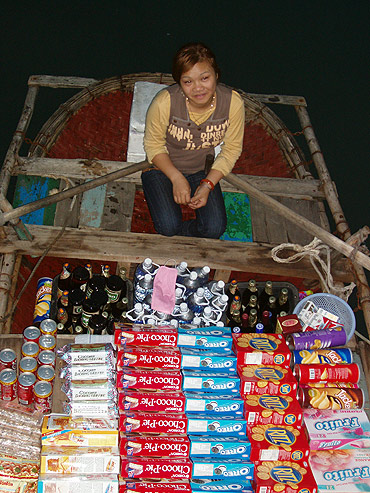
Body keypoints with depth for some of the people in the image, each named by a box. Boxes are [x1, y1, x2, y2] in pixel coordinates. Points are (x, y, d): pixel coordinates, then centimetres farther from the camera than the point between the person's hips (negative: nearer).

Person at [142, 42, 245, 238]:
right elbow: (153, 144, -11)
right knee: (168, 226, -22)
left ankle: (178, 233, 14)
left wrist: (208, 185, -15)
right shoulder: (164, 102, -27)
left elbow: (232, 149, -6)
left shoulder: (233, 102, -20)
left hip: (202, 171, 3)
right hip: (162, 168, -2)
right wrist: (177, 179, -21)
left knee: (215, 228, -15)